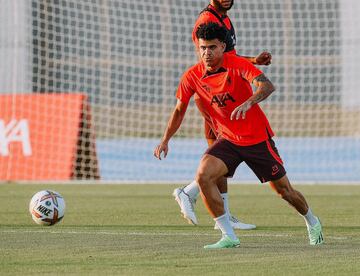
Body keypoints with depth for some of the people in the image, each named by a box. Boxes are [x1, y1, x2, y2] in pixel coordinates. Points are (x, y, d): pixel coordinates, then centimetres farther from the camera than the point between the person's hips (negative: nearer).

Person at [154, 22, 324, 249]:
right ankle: (229, 237, -16)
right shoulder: (192, 77, -7)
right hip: (228, 140, 3)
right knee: (203, 176, -24)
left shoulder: (238, 65, -19)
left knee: (284, 190, 7)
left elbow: (267, 86, -34)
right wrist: (165, 139, 2)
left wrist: (248, 103, -52)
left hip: (258, 138, -3)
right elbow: (179, 110, 8)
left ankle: (312, 222, 40)